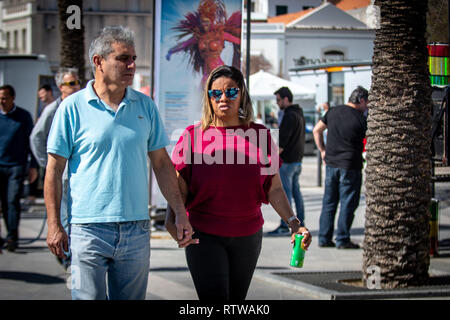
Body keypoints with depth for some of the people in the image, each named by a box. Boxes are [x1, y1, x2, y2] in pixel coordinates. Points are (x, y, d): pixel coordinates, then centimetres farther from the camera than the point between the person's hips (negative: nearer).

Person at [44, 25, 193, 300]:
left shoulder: (146, 106, 9)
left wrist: (180, 213, 7)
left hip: (136, 232, 4)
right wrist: (54, 225, -5)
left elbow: (162, 163, 13)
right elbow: (54, 169, 0)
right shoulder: (73, 107, -2)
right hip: (89, 229, -3)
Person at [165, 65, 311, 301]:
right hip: (204, 237, -3)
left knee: (237, 297, 10)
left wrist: (293, 222, -9)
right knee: (214, 297, -13)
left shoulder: (260, 135, 4)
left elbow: (274, 189, 5)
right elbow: (179, 190, -2)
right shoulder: (193, 136, -1)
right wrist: (173, 219, -21)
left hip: (248, 237, 3)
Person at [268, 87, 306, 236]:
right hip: (297, 159, 10)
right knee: (296, 191, 13)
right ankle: (300, 223, 17)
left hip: (287, 161, -10)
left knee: (285, 193, -8)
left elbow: (283, 140, -20)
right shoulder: (299, 114, 17)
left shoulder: (289, 115, -15)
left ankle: (284, 226, -8)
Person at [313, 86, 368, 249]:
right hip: (350, 166, -6)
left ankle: (324, 238, 14)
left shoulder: (333, 112, 6)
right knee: (348, 204, 3)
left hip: (331, 164, 6)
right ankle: (342, 240, 4)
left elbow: (316, 130, 13)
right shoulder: (360, 119, -11)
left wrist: (323, 151, 16)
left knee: (329, 202, 12)